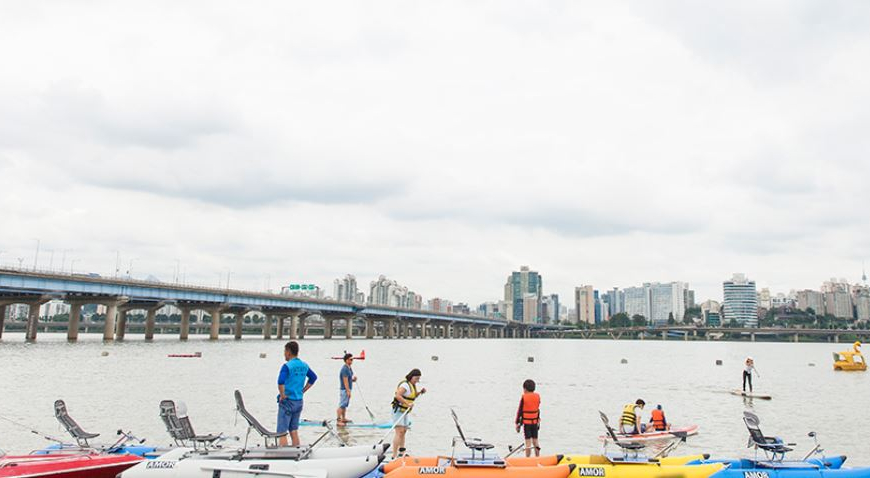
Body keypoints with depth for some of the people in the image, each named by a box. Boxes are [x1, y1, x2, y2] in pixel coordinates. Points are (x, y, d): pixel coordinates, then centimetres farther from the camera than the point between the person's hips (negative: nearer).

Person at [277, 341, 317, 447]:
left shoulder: (287, 366, -15)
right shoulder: (304, 365, 6)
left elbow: (281, 382, -29)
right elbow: (313, 377, 18)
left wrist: (282, 395, -16)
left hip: (287, 401, -7)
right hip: (299, 401, 7)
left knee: (282, 432, 0)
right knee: (294, 431, 15)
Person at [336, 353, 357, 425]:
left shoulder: (349, 368, 11)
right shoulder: (345, 369, -19)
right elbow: (345, 381, -22)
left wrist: (353, 379, 1)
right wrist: (348, 391, -22)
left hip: (347, 389, 10)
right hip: (344, 389, -10)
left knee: (345, 405, 16)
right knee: (341, 405, -7)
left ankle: (343, 419, 24)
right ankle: (338, 420, -5)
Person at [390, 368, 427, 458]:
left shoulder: (413, 385, 12)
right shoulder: (405, 385, -18)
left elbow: (414, 396, 23)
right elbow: (397, 396, -28)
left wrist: (420, 392, 6)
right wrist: (407, 403, -33)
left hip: (405, 412, 10)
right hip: (398, 410, -10)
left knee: (404, 431, 17)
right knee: (400, 432, -17)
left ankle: (402, 453, 29)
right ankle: (394, 455, -20)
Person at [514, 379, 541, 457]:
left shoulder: (524, 397, -12)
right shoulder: (537, 396, 2)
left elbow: (520, 411, -9)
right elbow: (538, 409, 9)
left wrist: (517, 423, -2)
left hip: (526, 422, -4)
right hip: (535, 422, 5)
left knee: (528, 442, -1)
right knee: (535, 441, 13)